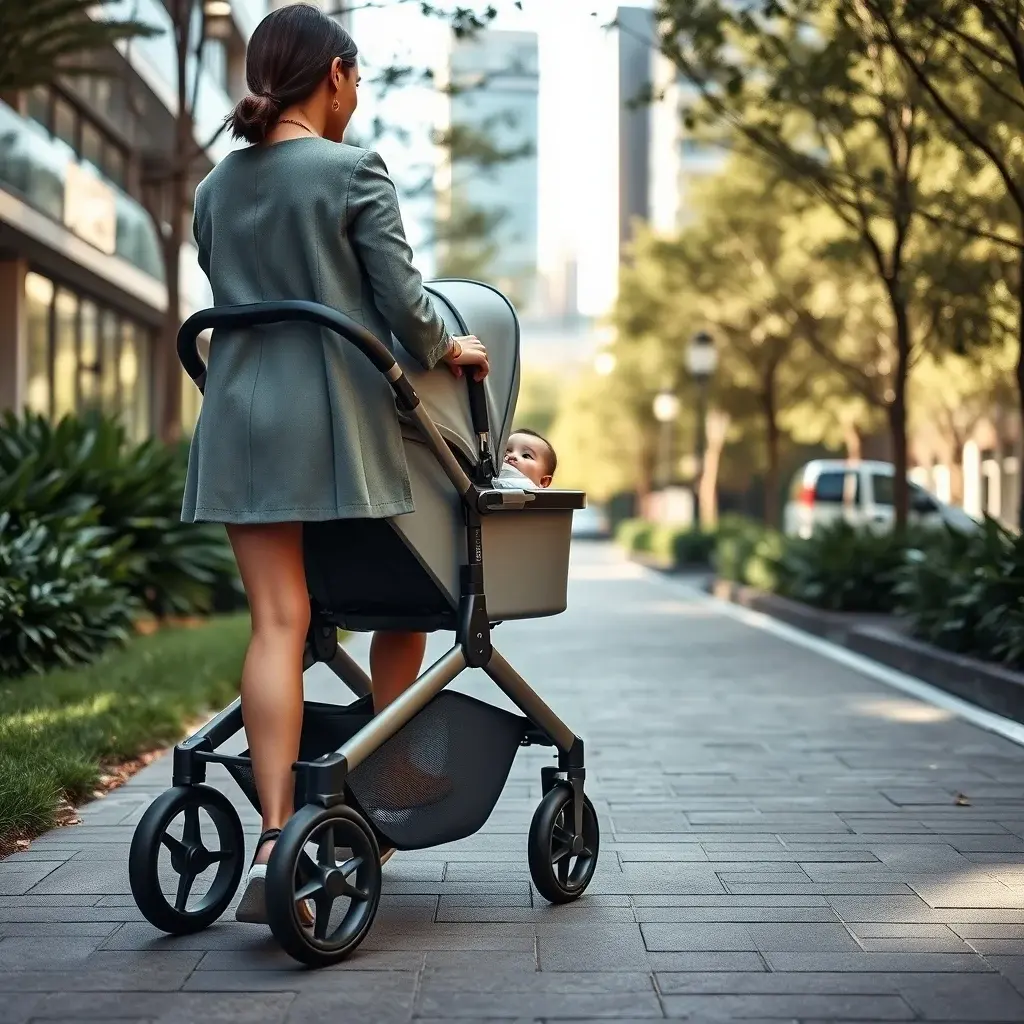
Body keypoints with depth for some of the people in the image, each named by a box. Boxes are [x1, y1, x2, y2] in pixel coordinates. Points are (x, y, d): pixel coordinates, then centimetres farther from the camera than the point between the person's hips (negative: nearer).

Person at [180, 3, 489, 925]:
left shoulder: (216, 189, 13)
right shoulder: (354, 172, -5)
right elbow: (402, 299, -8)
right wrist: (445, 350, 10)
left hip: (241, 419, 5)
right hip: (337, 417, -4)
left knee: (279, 622, -1)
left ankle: (274, 841, -10)